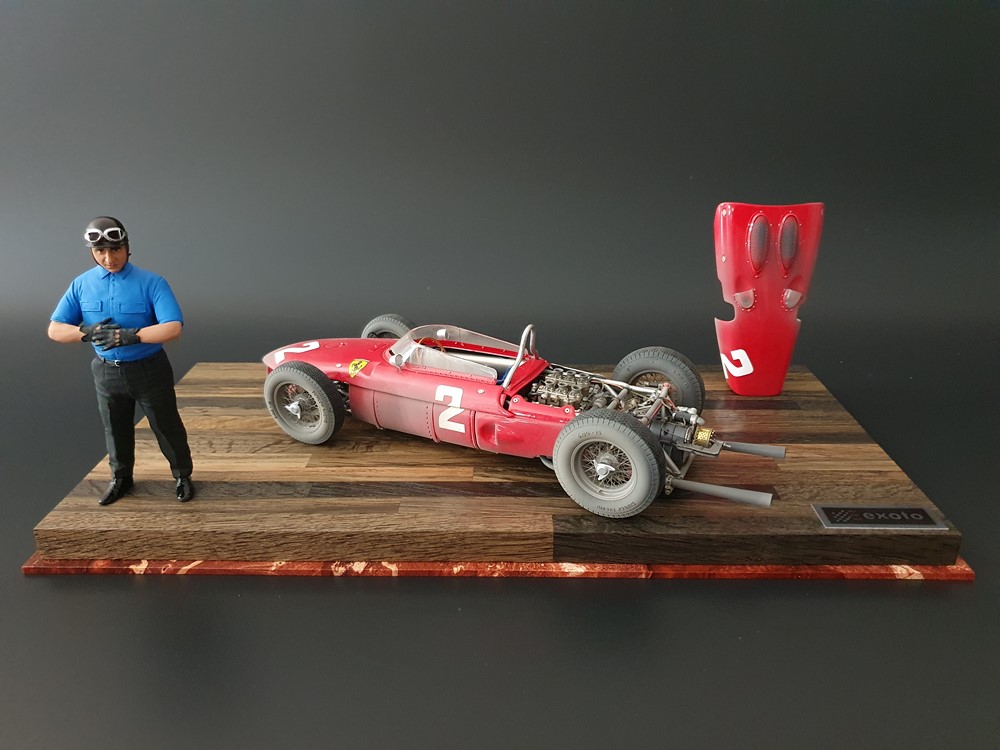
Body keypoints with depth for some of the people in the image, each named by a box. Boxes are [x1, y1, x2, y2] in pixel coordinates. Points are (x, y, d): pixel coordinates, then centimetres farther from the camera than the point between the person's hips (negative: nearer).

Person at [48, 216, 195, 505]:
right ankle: (121, 478, 40)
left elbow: (173, 328, -25)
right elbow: (54, 330, -4)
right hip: (107, 371, 4)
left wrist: (130, 336, -36)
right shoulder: (81, 285, -4)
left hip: (149, 370, -3)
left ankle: (183, 476, 28)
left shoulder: (152, 283, -16)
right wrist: (86, 332, -24)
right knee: (115, 429, 20)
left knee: (166, 426, 9)